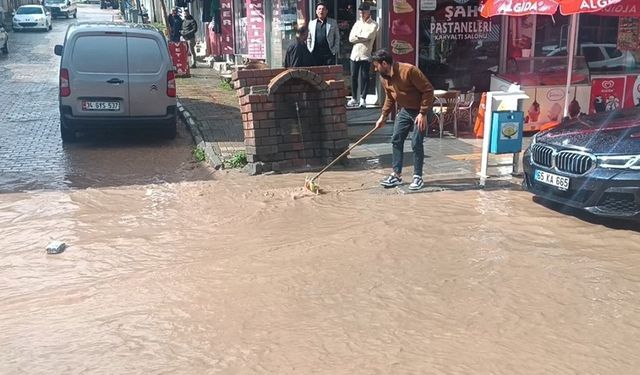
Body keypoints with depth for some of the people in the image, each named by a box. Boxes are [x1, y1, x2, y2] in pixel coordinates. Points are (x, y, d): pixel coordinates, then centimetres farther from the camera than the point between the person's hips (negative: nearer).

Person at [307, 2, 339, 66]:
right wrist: (309, 50, 5)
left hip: (329, 53, -1)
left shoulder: (333, 22, 9)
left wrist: (335, 50, -1)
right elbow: (308, 38, 16)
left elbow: (337, 37, 9)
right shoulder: (311, 23, 13)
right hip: (315, 53, 1)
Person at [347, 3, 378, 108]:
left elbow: (368, 36, -18)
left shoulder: (373, 25, -1)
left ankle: (362, 99, 3)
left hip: (366, 55, -4)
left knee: (364, 77, -2)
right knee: (354, 77, 7)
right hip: (355, 54, 5)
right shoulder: (357, 23, 13)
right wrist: (362, 38, -7)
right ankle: (354, 98, 16)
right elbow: (351, 38, 4)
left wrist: (357, 36, -4)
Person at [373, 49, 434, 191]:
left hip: (420, 111, -7)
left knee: (416, 143, -8)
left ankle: (418, 177, 4)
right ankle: (396, 175, 12)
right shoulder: (384, 77, -2)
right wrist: (383, 116, 9)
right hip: (404, 110, 7)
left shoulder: (409, 70, -27)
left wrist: (423, 113, -25)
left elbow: (428, 90, -23)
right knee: (396, 141, 4)